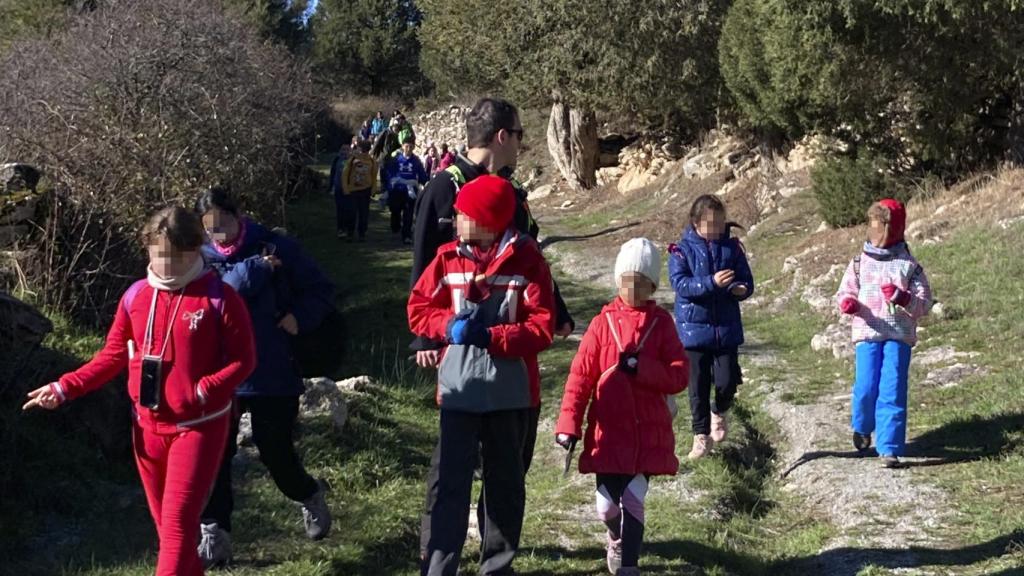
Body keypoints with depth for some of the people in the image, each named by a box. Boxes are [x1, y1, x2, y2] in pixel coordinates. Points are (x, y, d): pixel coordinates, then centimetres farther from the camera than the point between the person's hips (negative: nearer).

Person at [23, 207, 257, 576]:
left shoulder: (219, 297, -10)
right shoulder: (136, 297, 3)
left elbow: (244, 359, -10)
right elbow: (114, 356, 9)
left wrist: (204, 390, -23)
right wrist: (65, 388, -1)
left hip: (199, 426, -5)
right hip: (148, 426, 5)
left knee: (179, 521, -9)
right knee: (165, 522, 13)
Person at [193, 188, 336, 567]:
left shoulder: (276, 248, -3)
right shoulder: (204, 259, 1)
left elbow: (322, 291, 2)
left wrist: (300, 318, -14)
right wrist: (256, 268, -23)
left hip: (274, 373, -2)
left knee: (276, 453, 4)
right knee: (214, 453, 1)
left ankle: (310, 496, 35)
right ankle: (215, 534, 14)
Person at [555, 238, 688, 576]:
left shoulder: (661, 323, 2)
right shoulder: (603, 322, 0)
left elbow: (679, 376, -4)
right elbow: (580, 375, -3)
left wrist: (640, 367, -18)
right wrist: (568, 424, -9)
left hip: (648, 433, 0)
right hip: (609, 431, 1)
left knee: (633, 500, -5)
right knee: (607, 505, 4)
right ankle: (618, 538, 38)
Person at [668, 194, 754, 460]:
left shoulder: (732, 247, 4)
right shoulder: (682, 250, -4)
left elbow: (747, 282, 5)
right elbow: (680, 284, -16)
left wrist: (738, 289, -20)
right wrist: (712, 283, -30)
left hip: (727, 328, 2)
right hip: (694, 328, -2)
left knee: (727, 382, -1)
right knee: (698, 385, 4)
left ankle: (719, 413, 32)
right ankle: (701, 435, 19)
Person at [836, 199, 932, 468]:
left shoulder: (909, 265, 5)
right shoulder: (860, 263, 8)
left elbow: (925, 303, 4)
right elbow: (845, 292, 10)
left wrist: (903, 299, -16)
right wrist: (847, 302, -14)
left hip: (899, 335, -1)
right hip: (867, 334, 1)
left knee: (892, 390, -8)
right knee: (867, 387, -3)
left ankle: (890, 448, -4)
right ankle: (862, 428, 28)